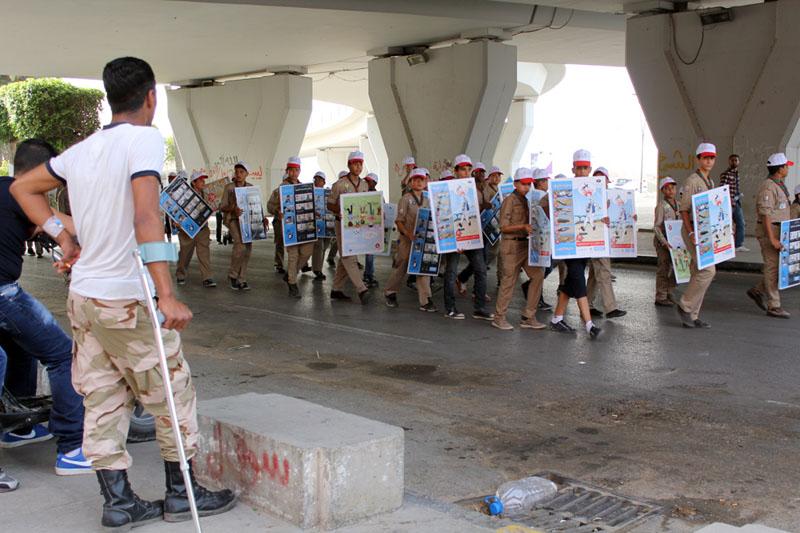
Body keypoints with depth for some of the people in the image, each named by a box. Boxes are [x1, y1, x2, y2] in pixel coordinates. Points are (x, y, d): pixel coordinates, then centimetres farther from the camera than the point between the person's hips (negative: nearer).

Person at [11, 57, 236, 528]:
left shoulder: (82, 150, 9)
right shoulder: (145, 140, -13)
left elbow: (22, 188, 21)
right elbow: (147, 218, -26)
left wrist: (63, 236, 15)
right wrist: (167, 295, -30)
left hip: (83, 295, 7)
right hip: (128, 299, -7)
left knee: (104, 400, 11)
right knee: (173, 394, 8)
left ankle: (118, 502, 16)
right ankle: (180, 494, 18)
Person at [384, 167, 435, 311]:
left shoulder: (427, 200, 10)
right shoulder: (406, 199, -5)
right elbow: (399, 221, -9)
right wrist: (408, 234, -23)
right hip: (407, 240, -4)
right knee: (401, 268, 7)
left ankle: (425, 301, -4)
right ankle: (390, 293, 30)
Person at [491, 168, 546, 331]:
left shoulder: (526, 201, 15)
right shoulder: (510, 200, -9)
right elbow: (504, 227, -15)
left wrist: (531, 228, 6)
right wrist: (523, 227, -24)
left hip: (525, 244, 7)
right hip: (511, 245, -7)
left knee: (538, 274, -2)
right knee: (509, 281, -1)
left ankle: (528, 317, 5)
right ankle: (499, 317, 14)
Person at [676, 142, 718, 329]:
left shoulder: (710, 182, 18)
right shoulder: (692, 181, -9)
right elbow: (684, 210, -14)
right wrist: (691, 233, -23)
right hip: (694, 231, -9)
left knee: (698, 273, 8)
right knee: (707, 270, -16)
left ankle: (691, 317, 11)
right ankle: (685, 306, -4)